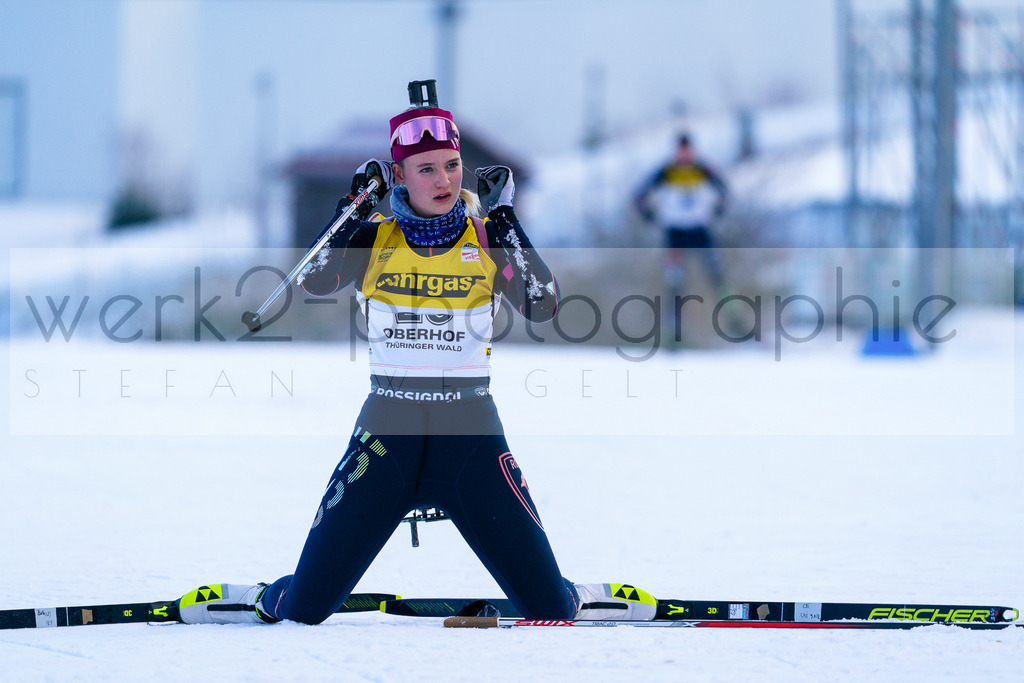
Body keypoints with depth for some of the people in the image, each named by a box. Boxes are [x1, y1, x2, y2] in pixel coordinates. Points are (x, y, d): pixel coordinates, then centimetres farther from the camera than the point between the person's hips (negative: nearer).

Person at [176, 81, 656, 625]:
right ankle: (266, 602, 30)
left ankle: (582, 602, 30)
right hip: (388, 431, 0)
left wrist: (505, 218, -10)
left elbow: (542, 306, -10)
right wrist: (356, 205, -14)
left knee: (548, 608, -4)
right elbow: (316, 283, -14)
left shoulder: (487, 238, 4)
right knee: (304, 607, -4)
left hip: (471, 433, 0)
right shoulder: (373, 239, 4)